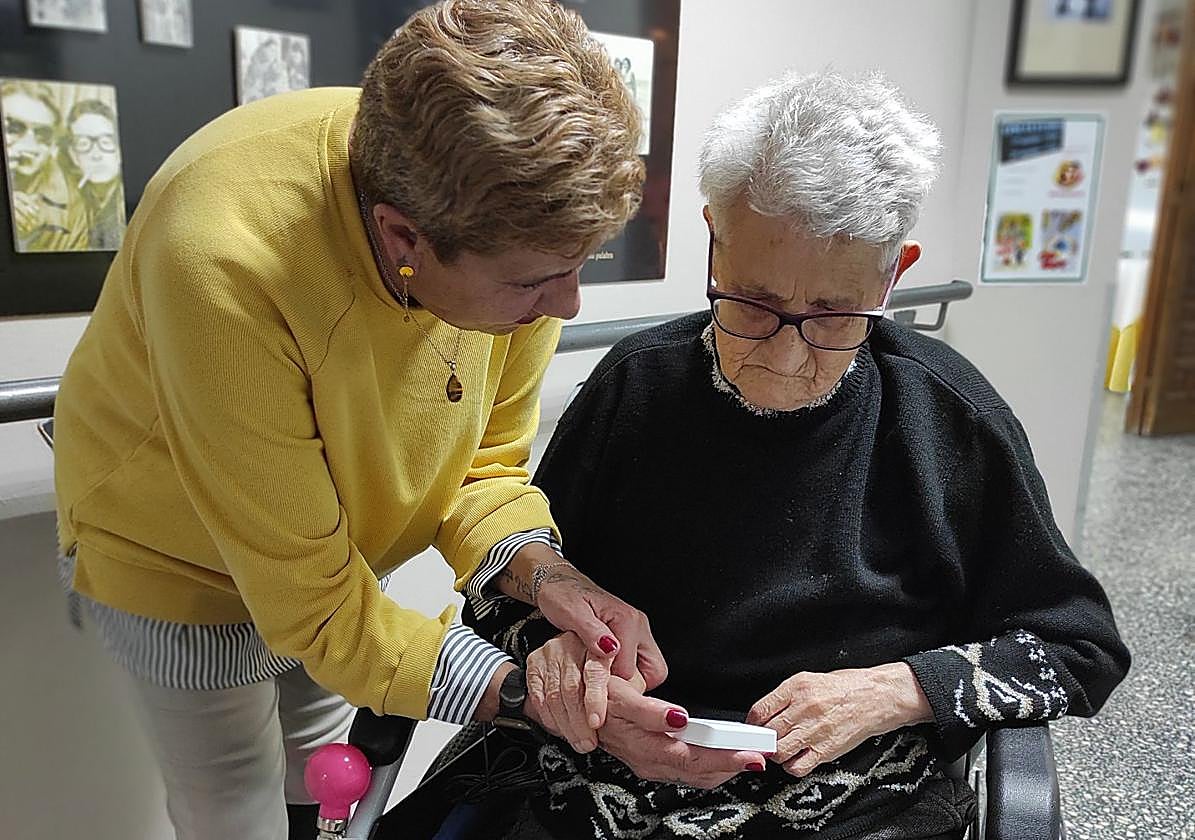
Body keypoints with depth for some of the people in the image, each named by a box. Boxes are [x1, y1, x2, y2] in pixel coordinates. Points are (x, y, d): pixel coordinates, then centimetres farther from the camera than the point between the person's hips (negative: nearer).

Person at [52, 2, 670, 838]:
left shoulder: (517, 214, -24)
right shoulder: (225, 265, -41)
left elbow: (486, 455, -10)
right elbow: (309, 598, -32)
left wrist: (541, 571, -29)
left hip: (343, 550, 4)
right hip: (184, 562, -4)